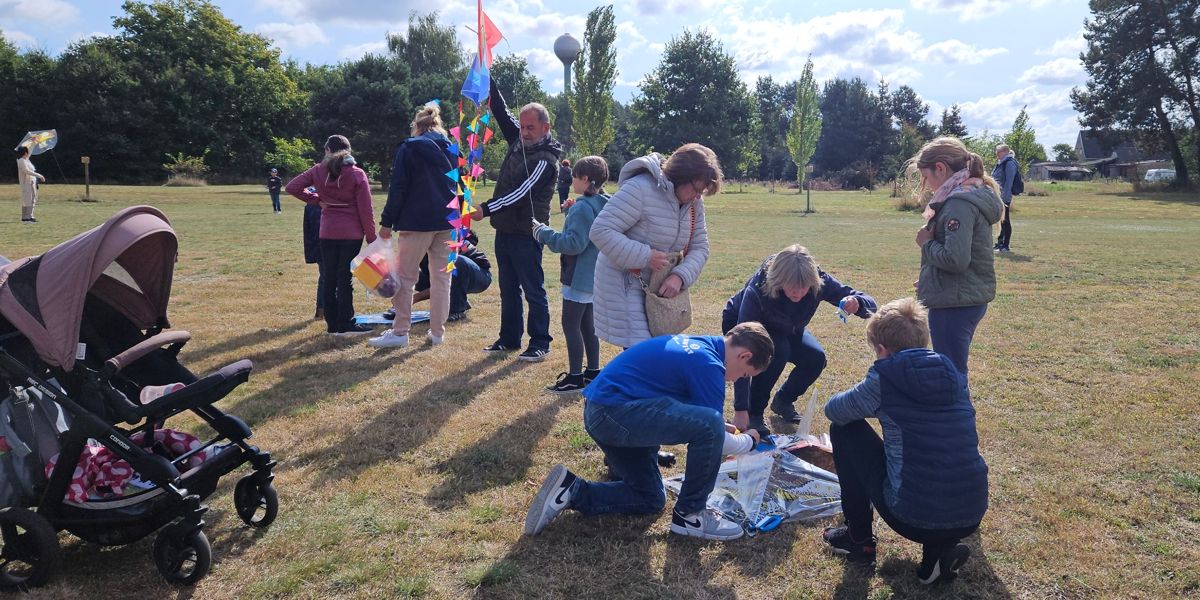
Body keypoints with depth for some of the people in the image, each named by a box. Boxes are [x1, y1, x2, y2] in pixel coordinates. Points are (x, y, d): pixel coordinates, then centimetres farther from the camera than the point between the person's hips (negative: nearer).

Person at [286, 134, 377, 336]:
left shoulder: (318, 171, 2)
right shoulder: (357, 174, -7)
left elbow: (292, 187, 1)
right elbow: (366, 210, -9)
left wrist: (315, 199, 7)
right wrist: (371, 237, -3)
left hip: (327, 233, 3)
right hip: (351, 234, -3)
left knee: (329, 278, 10)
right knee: (345, 279, 0)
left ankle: (332, 324, 16)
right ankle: (345, 325, 3)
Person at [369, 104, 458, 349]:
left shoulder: (409, 148, -3)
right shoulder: (452, 150, 12)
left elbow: (398, 189, -7)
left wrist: (387, 222, -4)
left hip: (416, 222, -5)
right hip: (447, 223, 5)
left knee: (405, 276, 2)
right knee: (442, 277, 9)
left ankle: (400, 331, 2)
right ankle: (437, 331, 11)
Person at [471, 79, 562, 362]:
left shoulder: (545, 159, -16)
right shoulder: (518, 140, 8)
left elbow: (521, 193, -26)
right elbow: (501, 111, 14)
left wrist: (486, 208, -33)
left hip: (526, 234, -9)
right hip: (505, 229, 9)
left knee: (534, 290, -1)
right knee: (508, 289, 15)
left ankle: (540, 343, 7)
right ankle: (509, 338, 25)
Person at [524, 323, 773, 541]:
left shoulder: (695, 345, 16)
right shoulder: (707, 363, -13)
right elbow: (713, 435, -6)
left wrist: (722, 427, 28)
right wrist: (750, 440, 13)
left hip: (600, 412, 11)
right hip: (614, 411, -11)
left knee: (650, 499, 20)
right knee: (710, 427, -21)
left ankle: (572, 491, 11)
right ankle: (690, 514, -3)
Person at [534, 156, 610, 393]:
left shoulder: (582, 207, -20)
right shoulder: (604, 205, 9)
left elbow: (574, 243, -25)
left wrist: (544, 234, -17)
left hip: (579, 278, -10)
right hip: (594, 275, 10)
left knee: (570, 324, -2)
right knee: (586, 323, 17)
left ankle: (575, 377, 3)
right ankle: (593, 371, 24)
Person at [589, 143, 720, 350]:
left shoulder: (694, 203, 3)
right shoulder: (640, 189, -21)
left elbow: (700, 247, 5)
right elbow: (601, 231, -23)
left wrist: (680, 276, -16)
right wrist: (645, 256, -26)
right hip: (624, 286, -7)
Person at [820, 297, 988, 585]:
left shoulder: (884, 379, -8)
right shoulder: (955, 376, 8)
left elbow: (833, 410, 10)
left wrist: (874, 406, 31)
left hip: (912, 517, -5)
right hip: (971, 519, 5)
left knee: (844, 429, 13)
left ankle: (859, 540, 23)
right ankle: (941, 549, 14)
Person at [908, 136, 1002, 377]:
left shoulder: (959, 203, -19)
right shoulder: (976, 195, 12)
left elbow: (955, 259, -28)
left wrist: (927, 243, -11)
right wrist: (930, 280, 13)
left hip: (955, 303, -10)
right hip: (970, 299, 10)